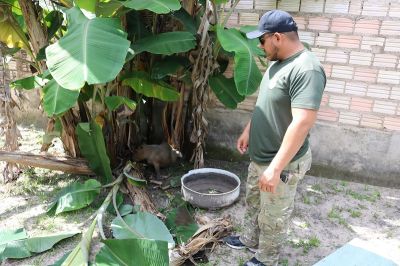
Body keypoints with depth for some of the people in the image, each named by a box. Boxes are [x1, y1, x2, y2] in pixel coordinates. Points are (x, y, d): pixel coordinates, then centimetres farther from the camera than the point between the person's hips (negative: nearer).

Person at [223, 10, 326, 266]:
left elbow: (302, 123, -32)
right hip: (260, 157, 9)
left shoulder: (307, 69, -26)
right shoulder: (278, 63, 5)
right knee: (253, 201, 27)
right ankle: (250, 239, 50)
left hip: (282, 164, -9)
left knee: (273, 217, 12)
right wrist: (248, 131, 21)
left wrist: (276, 167, -31)